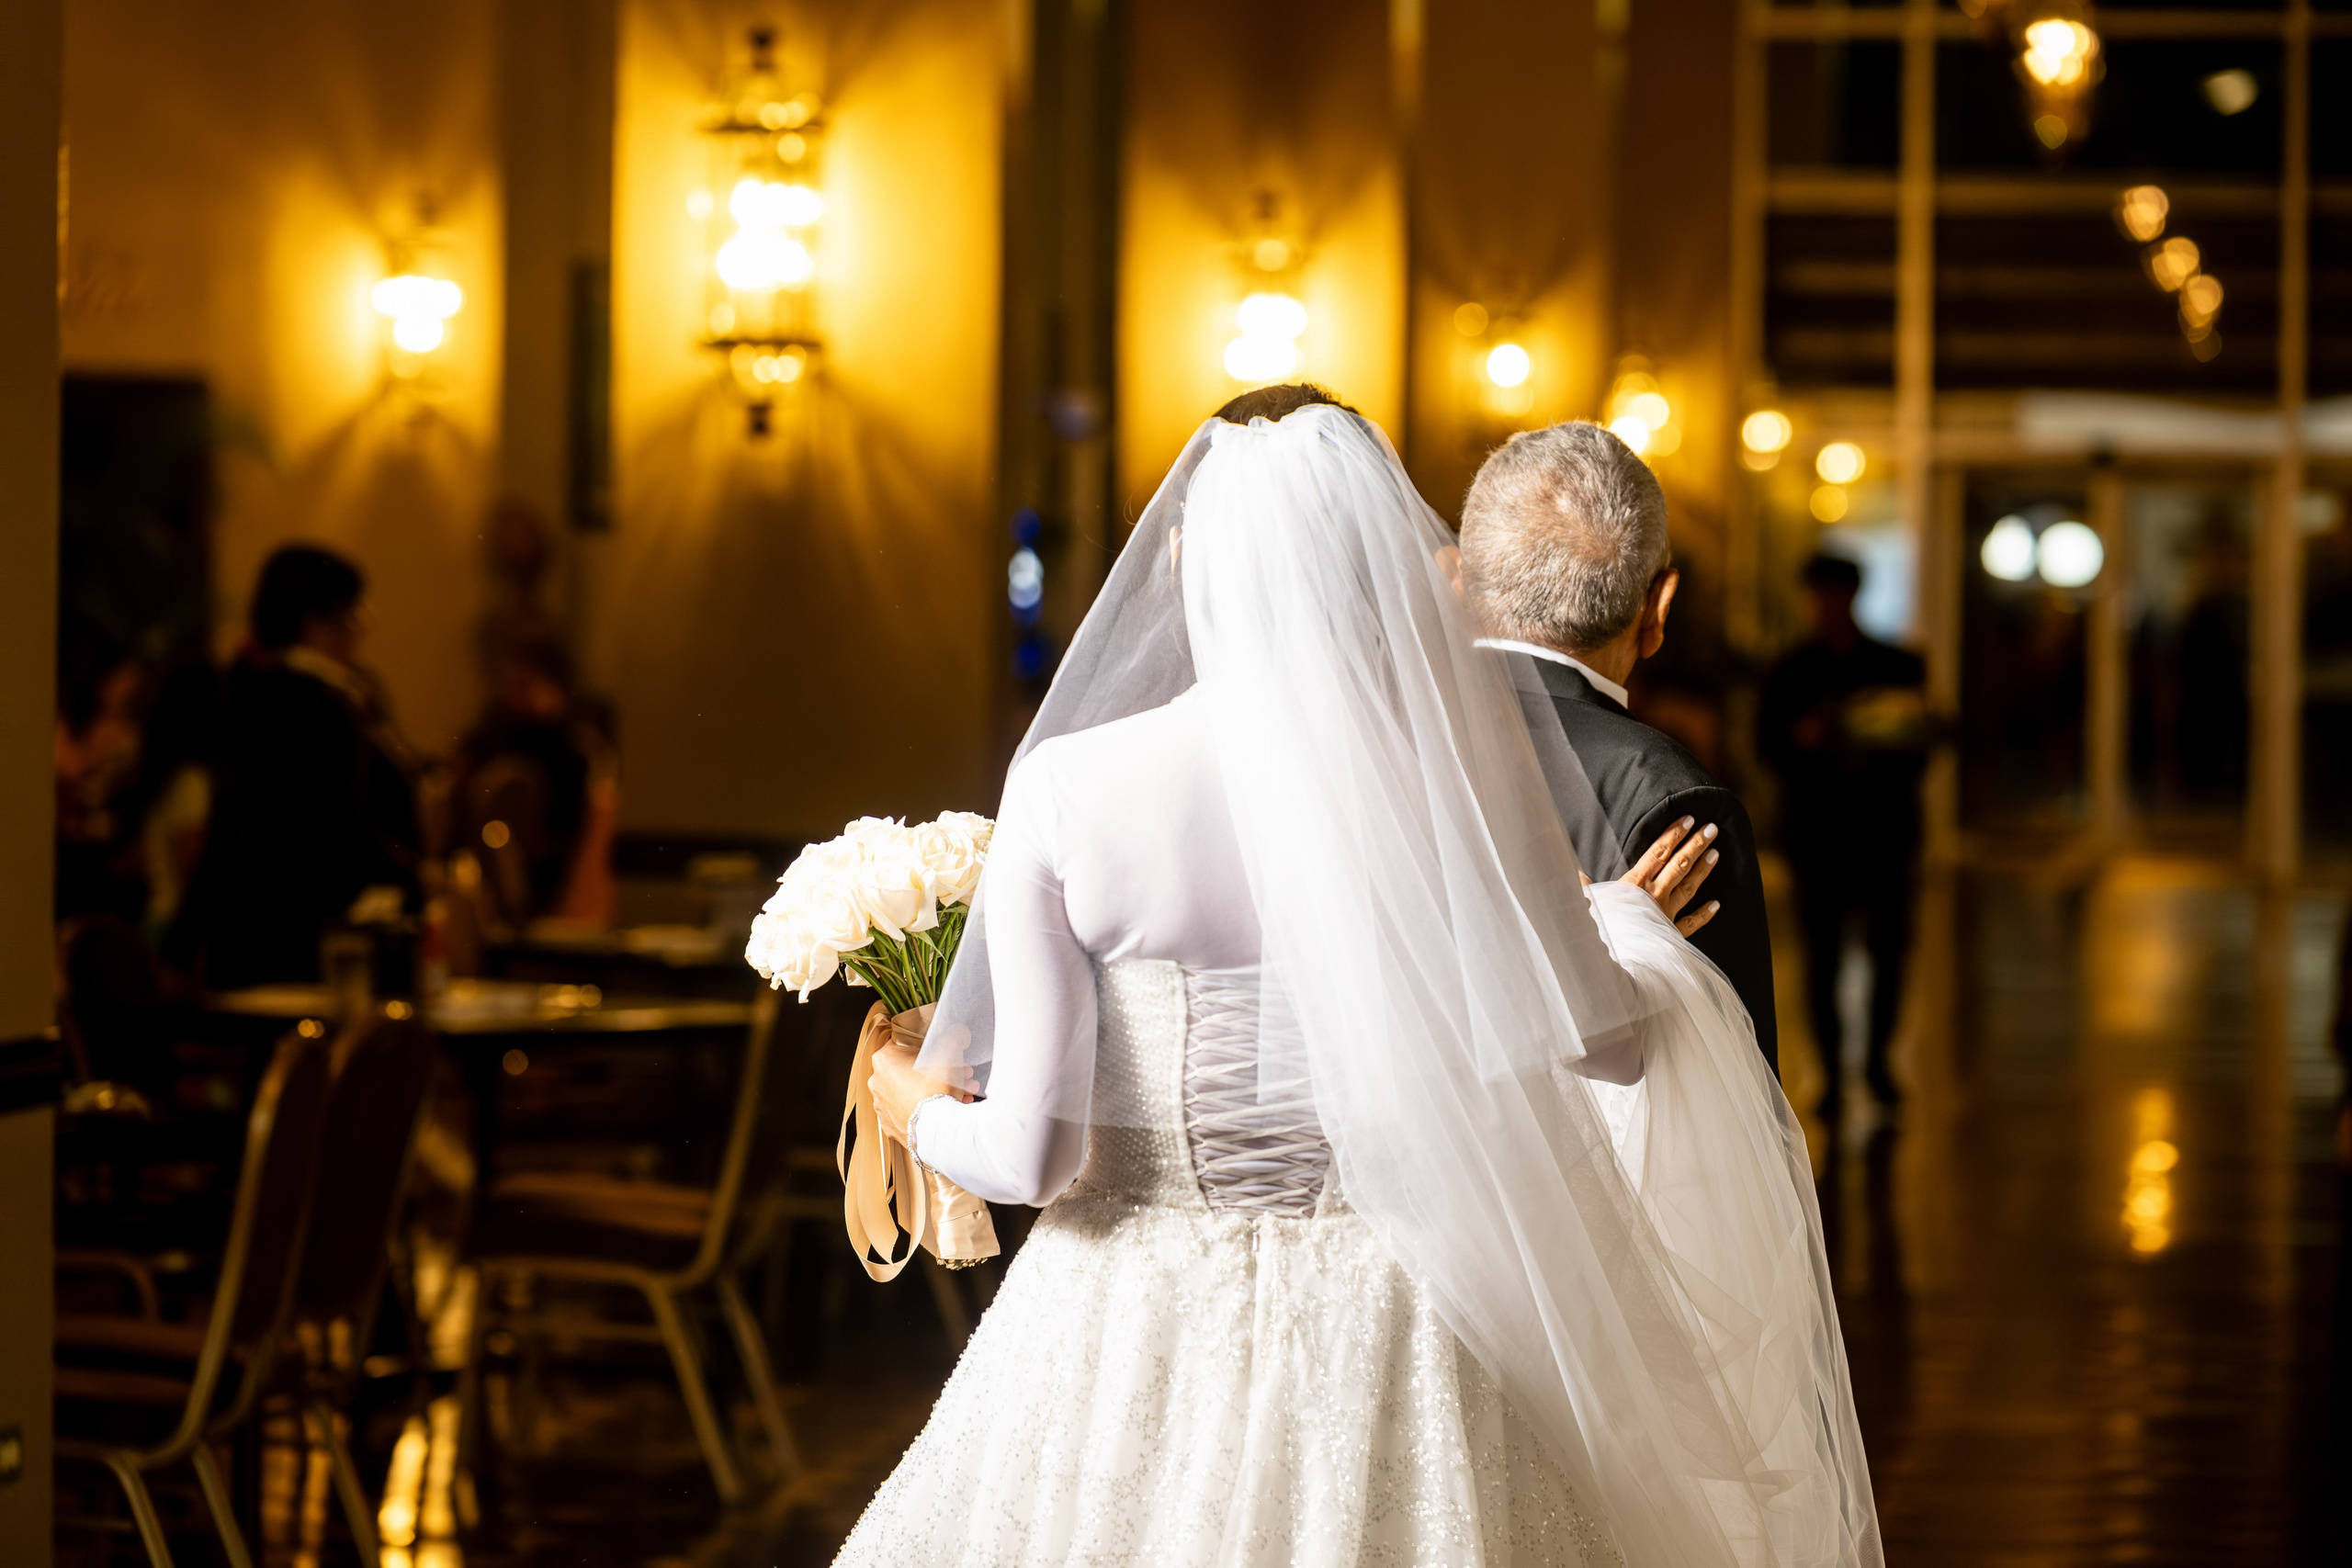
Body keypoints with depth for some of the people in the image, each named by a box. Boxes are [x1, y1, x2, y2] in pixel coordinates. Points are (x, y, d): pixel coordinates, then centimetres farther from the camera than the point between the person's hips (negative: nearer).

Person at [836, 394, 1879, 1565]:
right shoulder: (1449, 767, -8)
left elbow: (1030, 1151, -9)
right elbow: (1602, 1033, -5)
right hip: (1388, 1332, 0)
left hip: (1133, 1335, 0)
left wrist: (919, 1115, 14)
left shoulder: (1063, 789, -8)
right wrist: (1628, 924, 17)